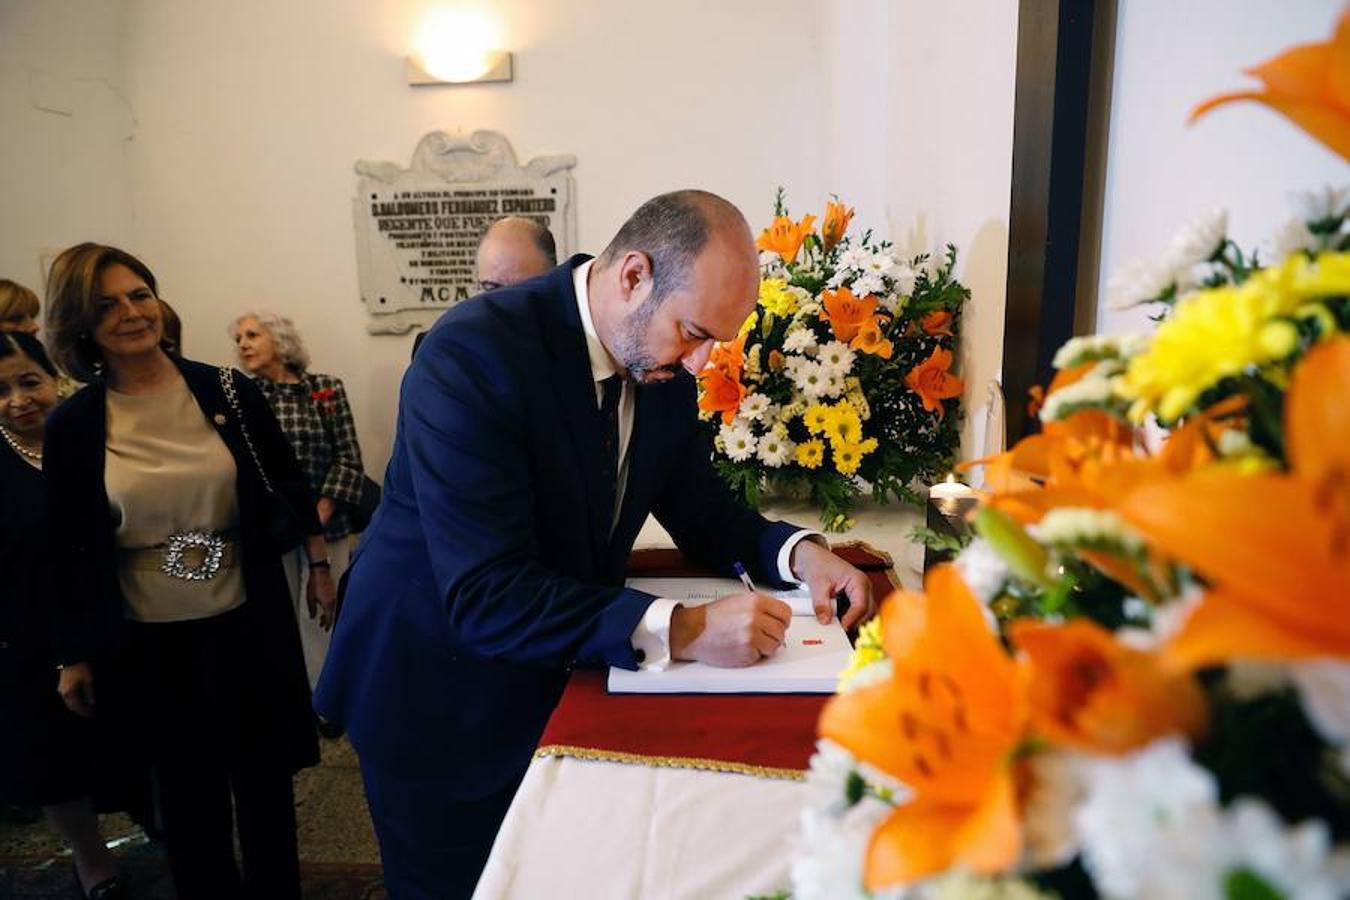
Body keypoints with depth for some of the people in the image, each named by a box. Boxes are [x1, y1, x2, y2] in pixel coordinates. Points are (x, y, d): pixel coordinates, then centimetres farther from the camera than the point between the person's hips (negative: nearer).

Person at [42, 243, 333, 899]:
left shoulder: (228, 393, -6)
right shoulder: (72, 426, -6)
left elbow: (290, 487, 4)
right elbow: (71, 550, 0)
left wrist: (319, 567, 5)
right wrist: (73, 657, 5)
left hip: (249, 622, 1)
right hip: (147, 643, 0)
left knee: (266, 780, 16)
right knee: (189, 794, 17)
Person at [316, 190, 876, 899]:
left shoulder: (663, 361, -6)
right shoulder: (471, 353, -28)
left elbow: (700, 508, 5)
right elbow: (487, 597, -32)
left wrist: (796, 551, -14)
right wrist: (679, 631, -37)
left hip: (560, 677, 6)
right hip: (440, 690, -5)